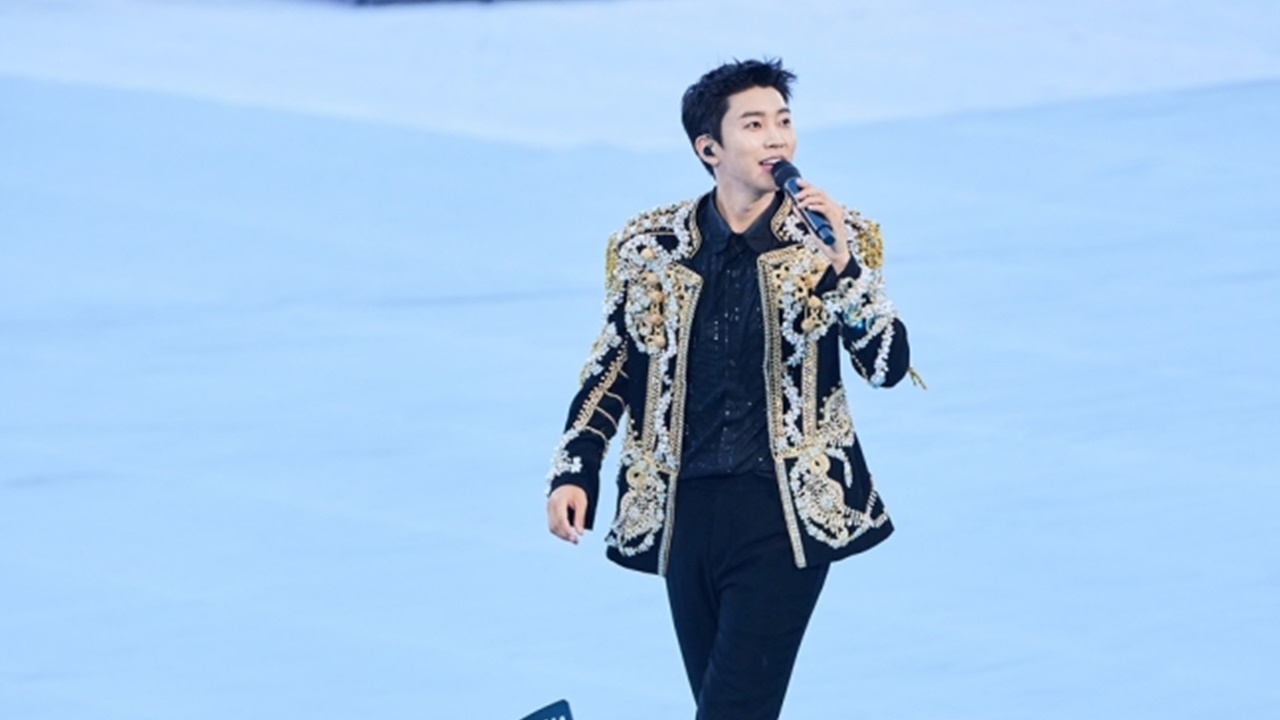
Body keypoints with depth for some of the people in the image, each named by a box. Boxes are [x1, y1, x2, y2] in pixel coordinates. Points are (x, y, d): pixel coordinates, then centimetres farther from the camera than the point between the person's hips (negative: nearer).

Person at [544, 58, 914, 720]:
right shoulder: (649, 249, 6)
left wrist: (842, 266, -19)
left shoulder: (835, 241, 1)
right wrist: (574, 471, 5)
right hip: (685, 514, 3)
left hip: (784, 514, -3)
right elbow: (608, 373, 15)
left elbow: (889, 365, -7)